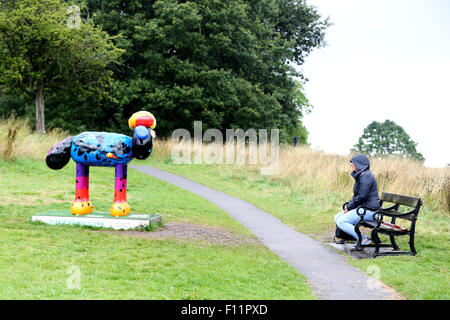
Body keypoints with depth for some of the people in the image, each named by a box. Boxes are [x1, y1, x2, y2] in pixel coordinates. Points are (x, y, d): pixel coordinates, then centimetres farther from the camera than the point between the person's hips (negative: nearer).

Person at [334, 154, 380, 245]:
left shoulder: (366, 176, -15)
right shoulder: (360, 175, 17)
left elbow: (361, 197, -21)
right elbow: (356, 195, 21)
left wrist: (349, 208, -10)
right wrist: (348, 206, 6)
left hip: (369, 210, -11)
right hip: (362, 207, 11)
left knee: (341, 222, -19)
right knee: (337, 218, 7)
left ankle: (364, 240, -14)